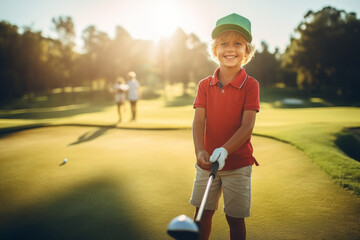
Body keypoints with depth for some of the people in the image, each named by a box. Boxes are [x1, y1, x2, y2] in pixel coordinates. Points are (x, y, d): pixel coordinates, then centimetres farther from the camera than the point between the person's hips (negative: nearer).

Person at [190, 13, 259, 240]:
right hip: (207, 162, 3)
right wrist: (200, 151, -24)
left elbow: (247, 126, -15)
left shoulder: (250, 85, -8)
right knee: (203, 212, 12)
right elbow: (199, 121, -7)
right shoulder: (205, 85, 1)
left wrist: (224, 150, -29)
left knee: (235, 218, 9)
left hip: (238, 163, -2)